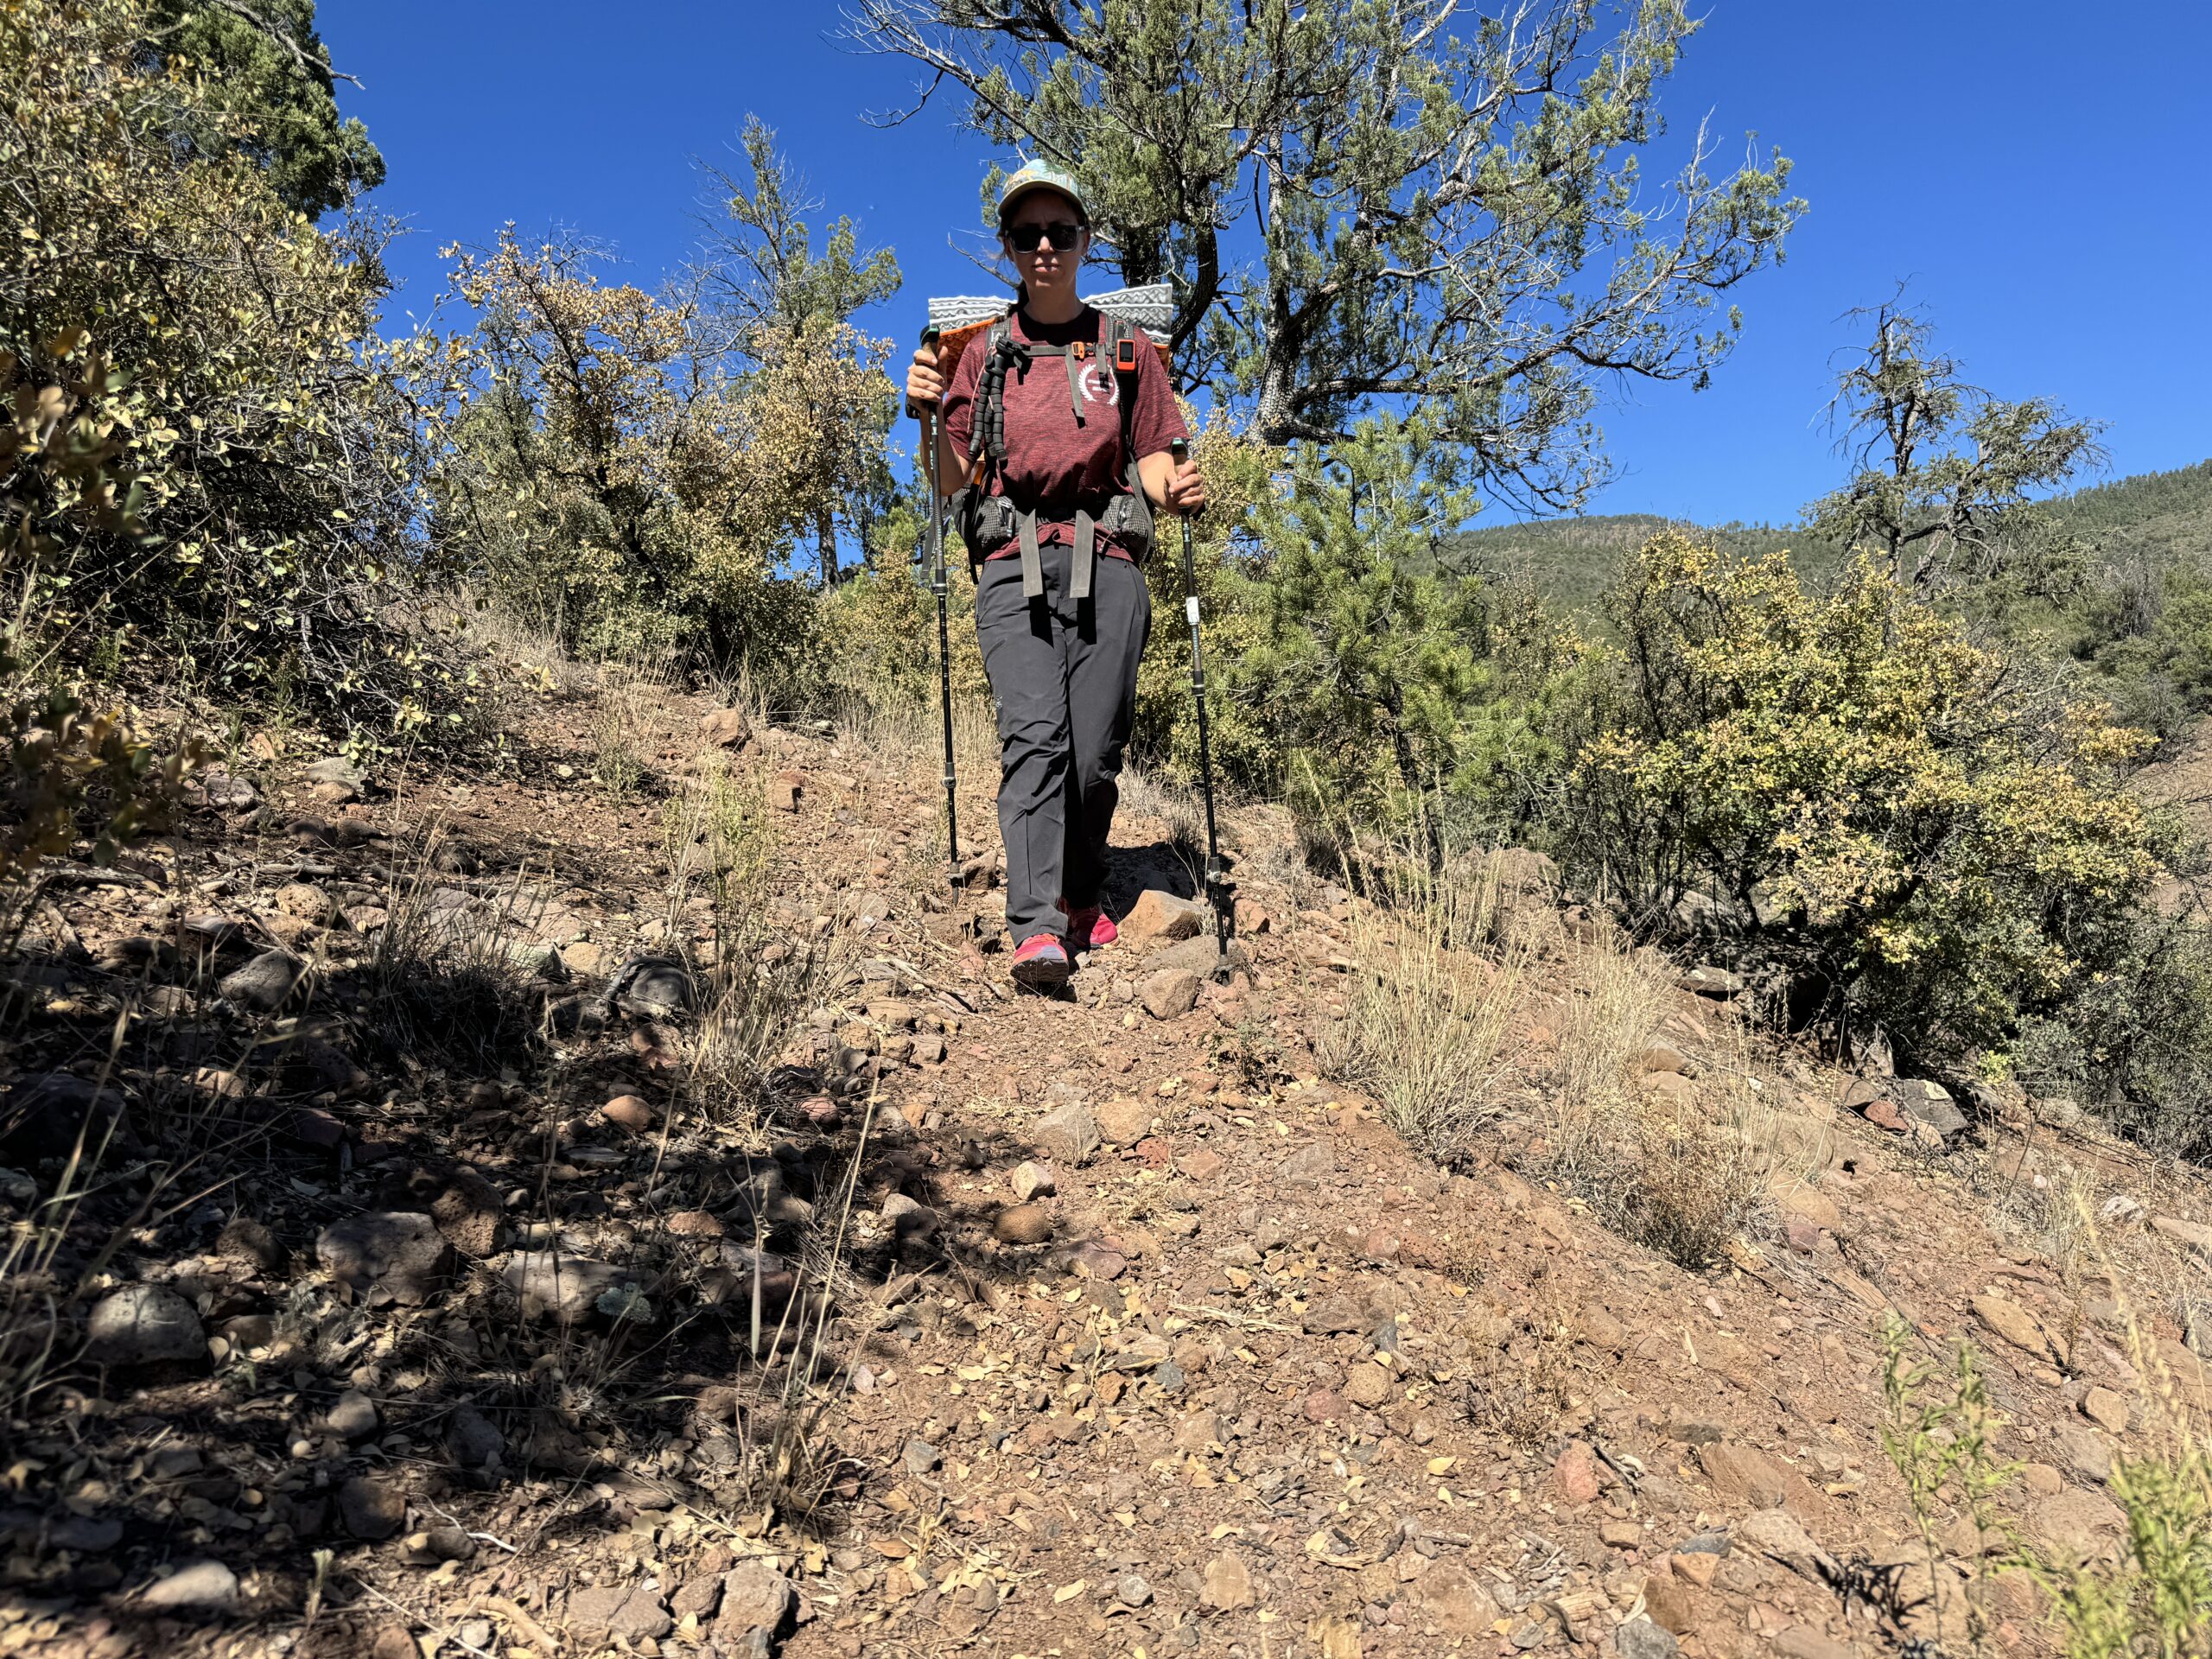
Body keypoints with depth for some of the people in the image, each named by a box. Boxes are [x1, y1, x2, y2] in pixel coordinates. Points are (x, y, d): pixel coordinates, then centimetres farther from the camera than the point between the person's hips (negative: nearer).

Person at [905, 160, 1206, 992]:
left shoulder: (1126, 348, 15)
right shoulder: (981, 351, 15)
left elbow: (1152, 462, 12)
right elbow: (956, 487, 11)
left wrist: (1176, 491, -10)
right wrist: (932, 415, -7)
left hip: (1106, 563, 1)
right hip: (1012, 567, 0)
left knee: (1096, 751, -3)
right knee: (1034, 735, -18)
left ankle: (1083, 896, 20)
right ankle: (1035, 926, -23)